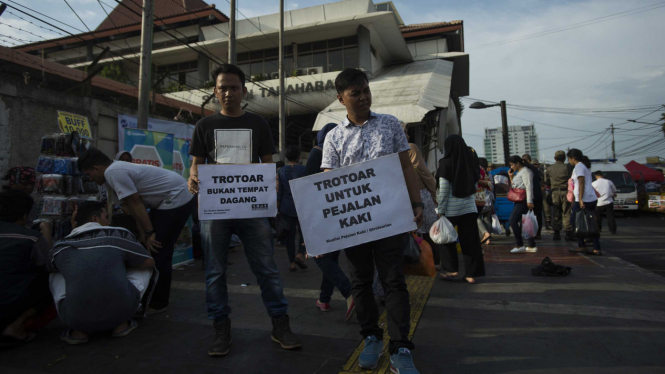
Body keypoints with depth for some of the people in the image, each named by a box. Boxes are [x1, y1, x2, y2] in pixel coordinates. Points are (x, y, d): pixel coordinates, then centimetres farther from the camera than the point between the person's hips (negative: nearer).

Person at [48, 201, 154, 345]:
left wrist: (73, 228, 31)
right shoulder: (120, 235, 5)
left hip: (75, 319, 2)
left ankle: (78, 331, 16)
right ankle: (121, 324, 16)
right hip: (120, 310, -2)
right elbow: (149, 263, 15)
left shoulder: (59, 248, 12)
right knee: (143, 268, 23)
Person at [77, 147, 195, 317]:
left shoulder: (113, 172, -16)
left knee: (159, 251, -7)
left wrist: (149, 233, -13)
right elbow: (133, 205, 12)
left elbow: (135, 204, -18)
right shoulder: (117, 169, 14)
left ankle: (158, 304, 5)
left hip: (177, 199, -11)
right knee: (149, 248, 15)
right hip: (168, 201, 11)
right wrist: (143, 234, 9)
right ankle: (150, 295, 27)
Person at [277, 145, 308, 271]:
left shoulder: (281, 171, 2)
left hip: (286, 206, 2)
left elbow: (279, 191, 2)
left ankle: (292, 262, 9)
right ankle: (300, 254, -6)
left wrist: (277, 207, 8)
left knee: (290, 234, 7)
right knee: (303, 231, 13)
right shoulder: (303, 169, -5)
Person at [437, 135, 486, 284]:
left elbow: (443, 190, -11)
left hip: (451, 208, -4)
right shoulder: (471, 161, 4)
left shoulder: (446, 163, -10)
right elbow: (475, 185, 12)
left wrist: (440, 211, -7)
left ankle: (452, 270, 14)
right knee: (470, 240, 7)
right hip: (469, 206, 4)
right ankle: (471, 274, 11)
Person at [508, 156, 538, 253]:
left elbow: (529, 186, -17)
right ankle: (532, 246, 14)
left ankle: (519, 245, -14)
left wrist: (529, 201, -24)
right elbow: (514, 186, 28)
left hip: (524, 200, -10)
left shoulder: (525, 171, -7)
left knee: (513, 220, -16)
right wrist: (511, 176, 17)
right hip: (519, 201, 10)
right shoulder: (519, 172, 22)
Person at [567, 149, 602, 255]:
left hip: (584, 200, -9)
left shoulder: (579, 167, -7)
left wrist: (580, 199, -21)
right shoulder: (584, 166, 21)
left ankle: (582, 246, 2)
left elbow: (581, 183, -17)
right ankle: (597, 248, 8)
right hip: (592, 199, 9)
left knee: (575, 222, 0)